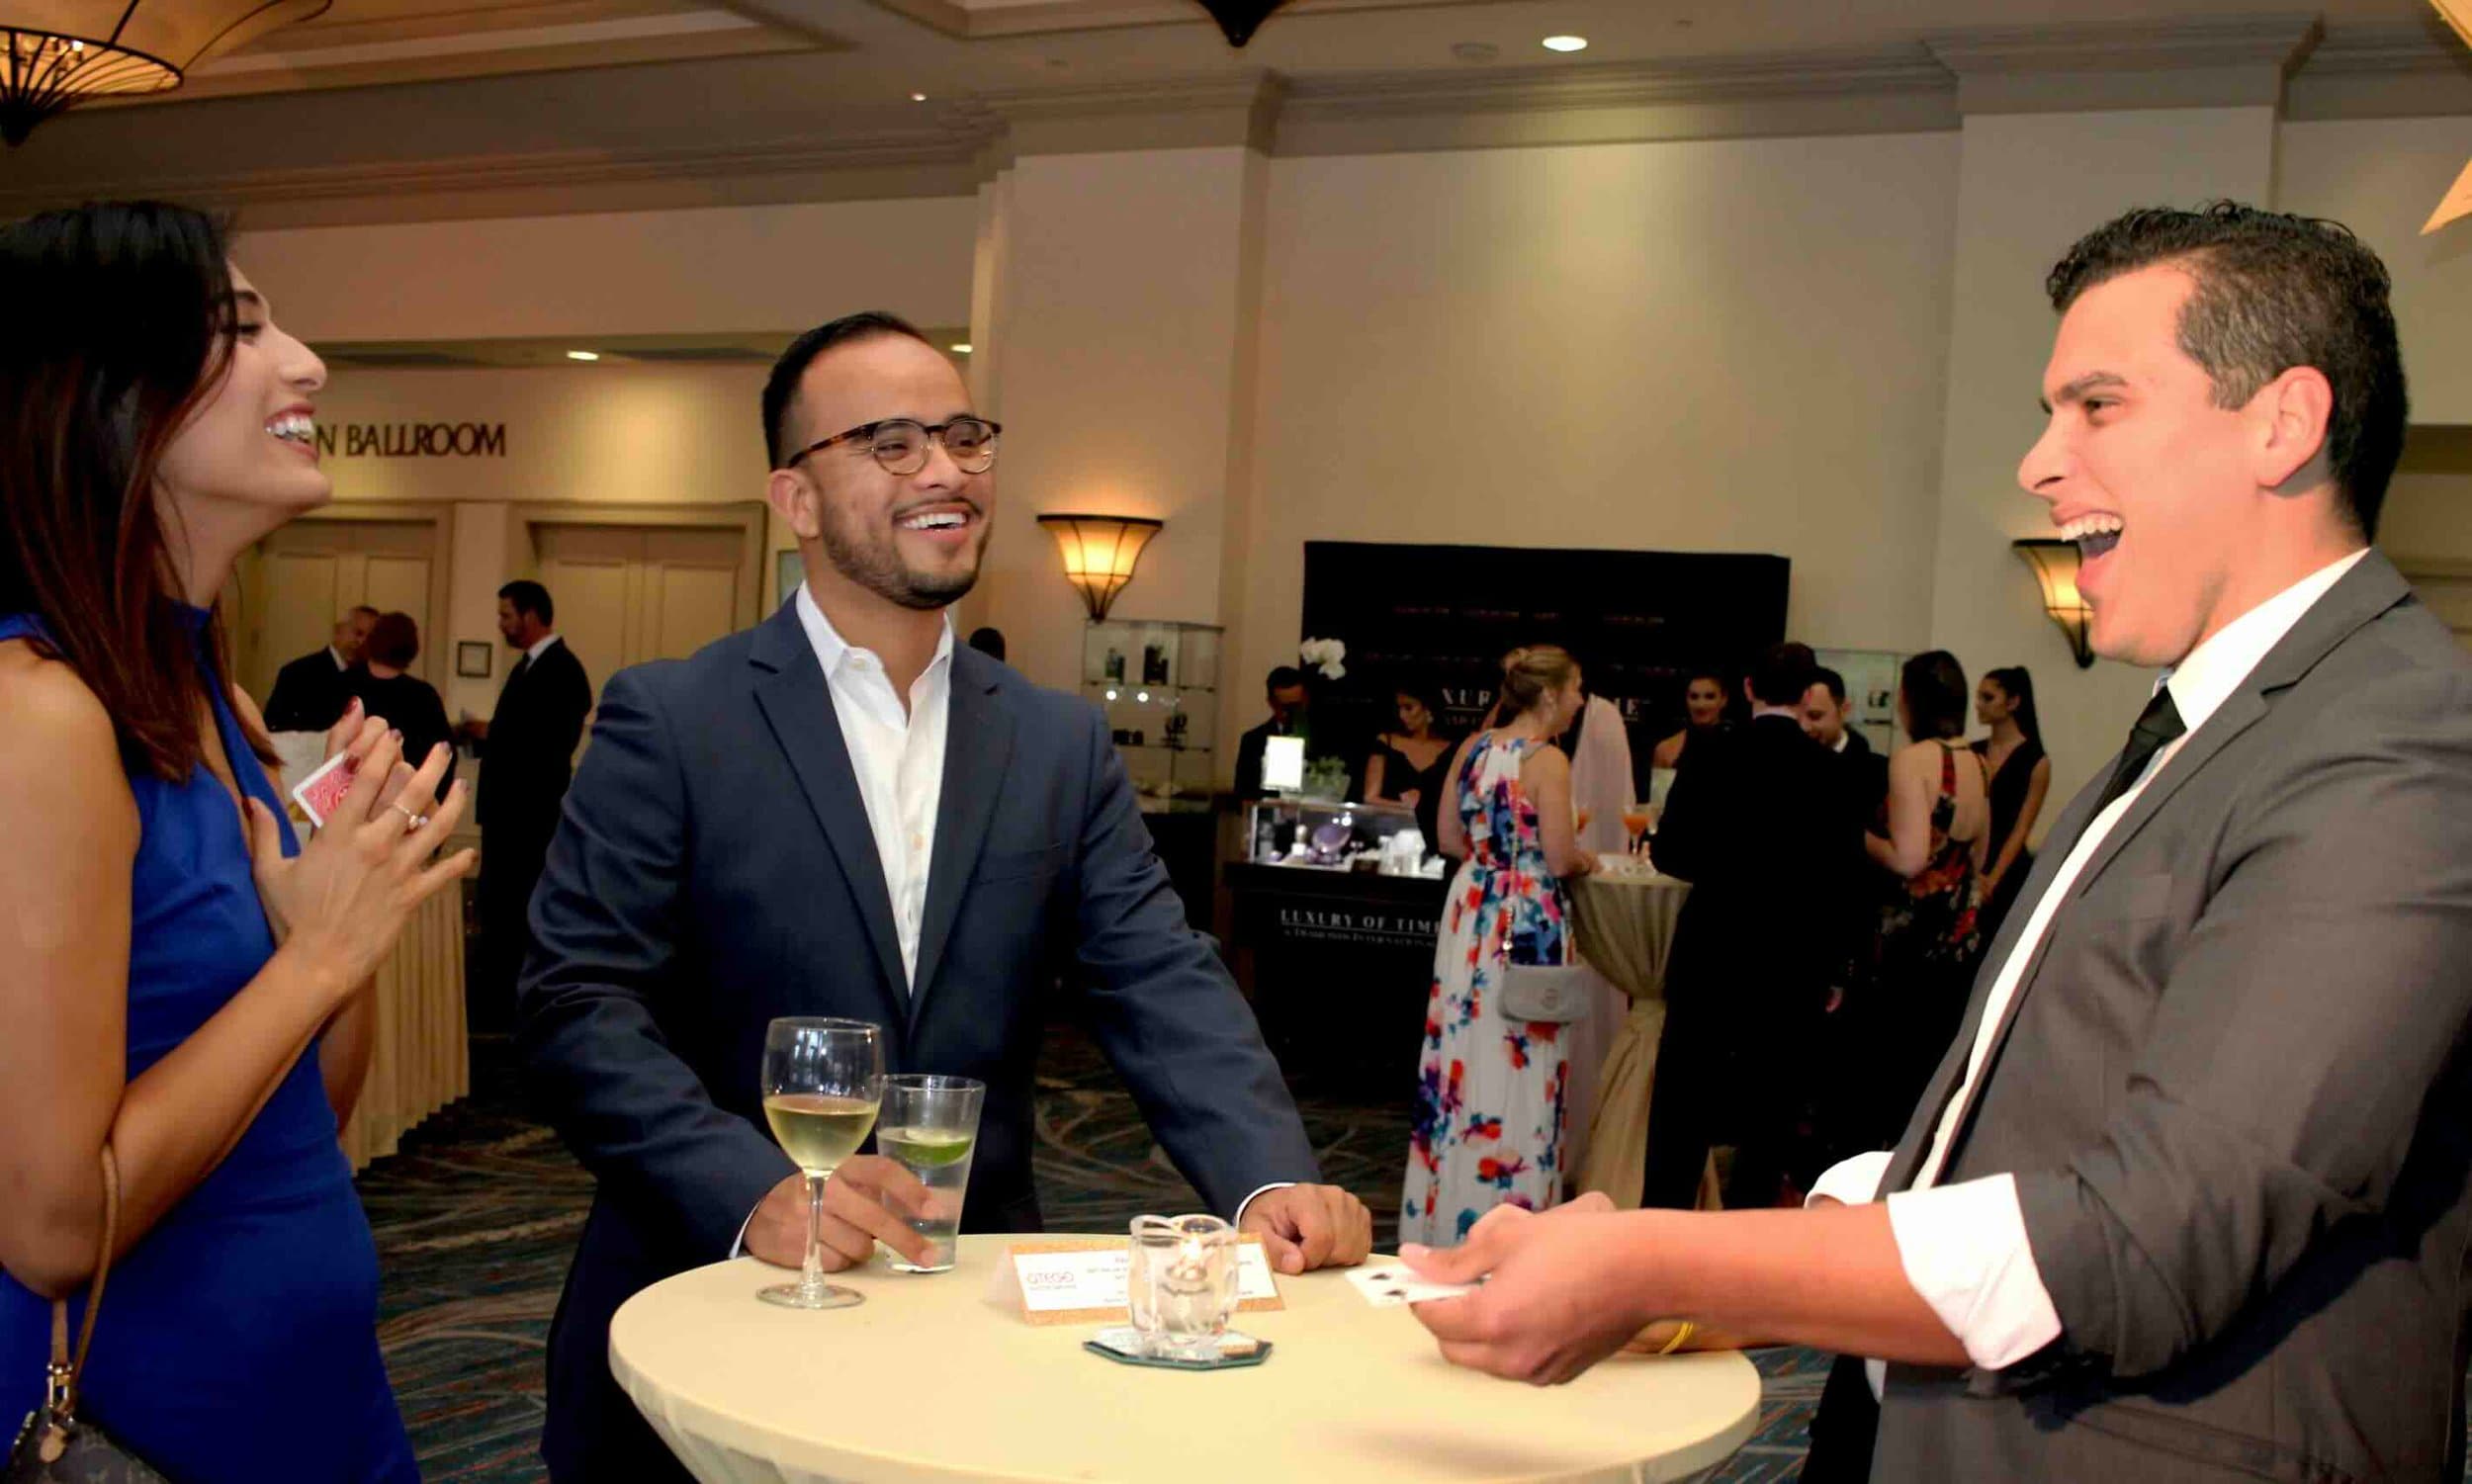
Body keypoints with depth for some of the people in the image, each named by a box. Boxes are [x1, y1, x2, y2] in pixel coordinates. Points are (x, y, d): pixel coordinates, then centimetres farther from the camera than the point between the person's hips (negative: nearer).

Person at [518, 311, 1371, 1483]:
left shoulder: (1064, 744, 4)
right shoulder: (670, 721, -6)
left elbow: (1160, 988, -3)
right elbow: (579, 1005, -12)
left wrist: (1271, 1177, -19)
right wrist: (756, 1189, -27)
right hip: (716, 1311, -3)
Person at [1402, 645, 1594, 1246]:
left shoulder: (1471, 749, 6)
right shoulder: (1547, 760, -13)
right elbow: (1560, 860, -15)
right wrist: (1586, 859, 6)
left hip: (1470, 911, 7)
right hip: (1527, 920, -7)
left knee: (1464, 1052, 12)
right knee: (1516, 1066, 1)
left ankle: (1444, 1213, 21)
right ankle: (1505, 1218, 9)